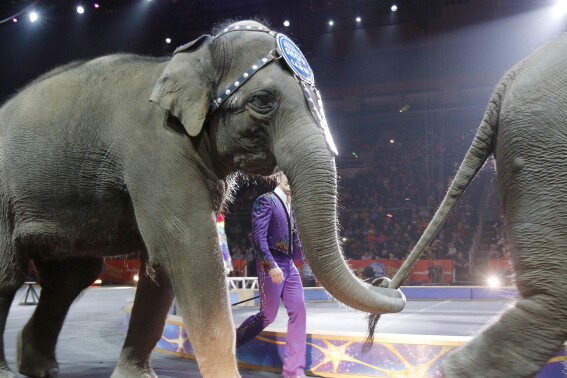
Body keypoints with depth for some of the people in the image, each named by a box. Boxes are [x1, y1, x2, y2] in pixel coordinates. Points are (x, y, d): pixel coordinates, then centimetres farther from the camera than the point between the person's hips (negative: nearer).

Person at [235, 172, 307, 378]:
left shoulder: (292, 206, 15)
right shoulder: (265, 201, -9)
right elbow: (258, 237, -18)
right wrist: (271, 265, -24)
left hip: (289, 265, 7)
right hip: (271, 265, -7)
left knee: (298, 311, -2)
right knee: (268, 315, -1)